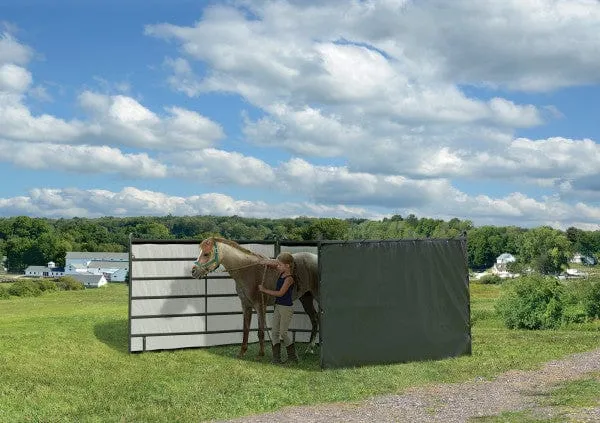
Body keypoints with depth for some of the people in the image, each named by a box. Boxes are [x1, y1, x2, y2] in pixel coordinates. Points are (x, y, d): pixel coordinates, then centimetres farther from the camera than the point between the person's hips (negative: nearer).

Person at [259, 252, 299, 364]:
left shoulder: (289, 278, -19)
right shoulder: (282, 273, 6)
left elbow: (280, 293, -22)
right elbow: (271, 263, 23)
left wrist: (264, 290, -16)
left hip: (286, 308, -8)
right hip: (278, 306, 9)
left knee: (283, 332, -1)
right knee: (274, 332, 4)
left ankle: (293, 356, 14)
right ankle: (276, 357, 6)